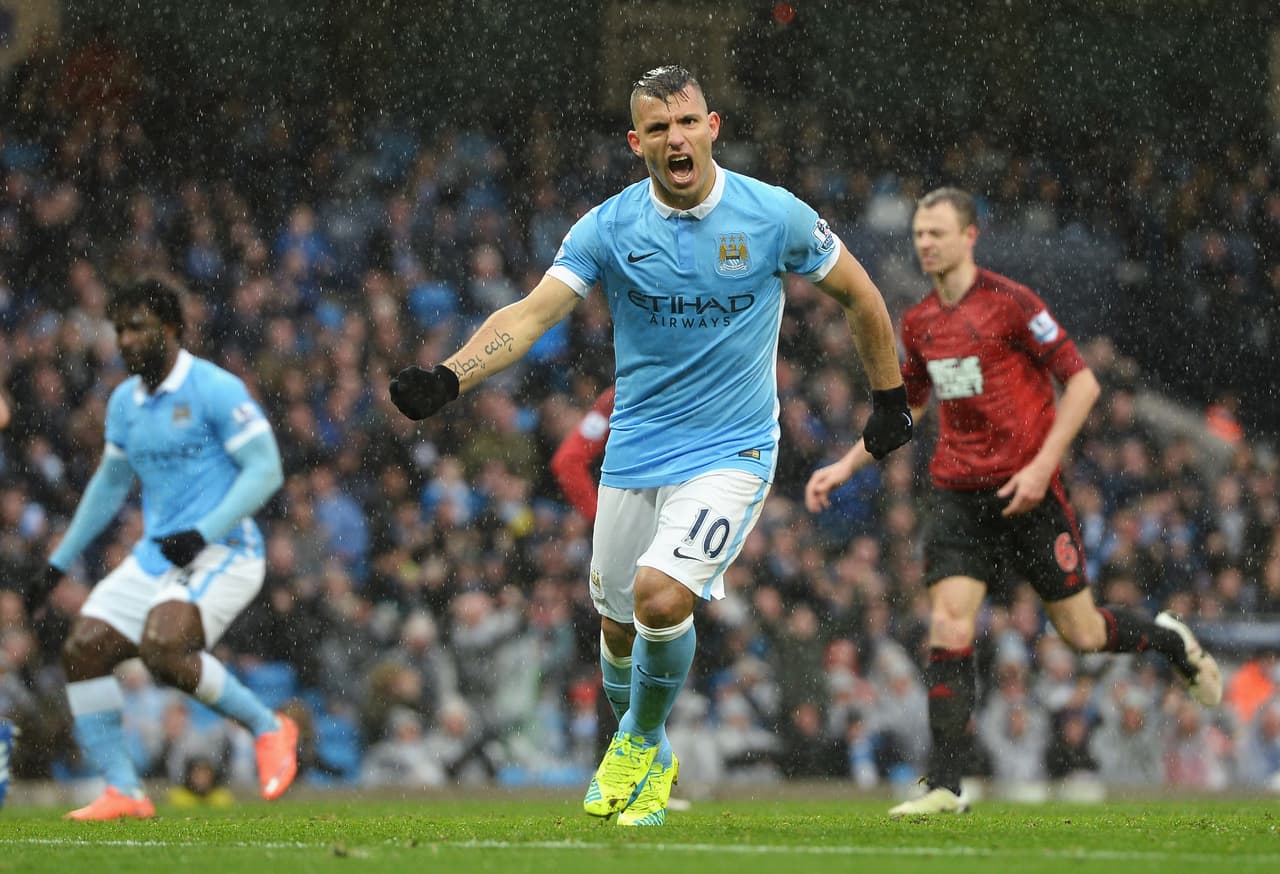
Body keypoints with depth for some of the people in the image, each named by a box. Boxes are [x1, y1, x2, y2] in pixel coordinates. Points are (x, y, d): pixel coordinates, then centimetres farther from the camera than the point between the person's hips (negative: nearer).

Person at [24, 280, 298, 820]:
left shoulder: (214, 389, -10)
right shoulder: (124, 402, 13)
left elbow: (265, 470, -14)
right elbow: (109, 484, 26)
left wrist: (203, 534, -23)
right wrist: (58, 566, 25)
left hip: (221, 553, -8)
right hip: (155, 554, 8)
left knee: (161, 649, -29)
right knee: (83, 650, -7)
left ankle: (268, 729, -9)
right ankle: (123, 793, -3)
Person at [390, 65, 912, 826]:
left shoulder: (776, 216, -9)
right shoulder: (610, 227, -6)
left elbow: (859, 295, 6)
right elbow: (533, 314, -15)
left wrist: (891, 398, 12)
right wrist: (448, 377, -30)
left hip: (731, 452, -3)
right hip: (635, 453, 3)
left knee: (661, 597, -22)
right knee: (619, 623, 10)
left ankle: (644, 741, 6)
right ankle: (633, 756, 40)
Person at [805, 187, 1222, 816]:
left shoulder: (1010, 303, -11)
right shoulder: (918, 324, 8)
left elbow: (1083, 383, -11)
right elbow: (906, 406, 25)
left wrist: (1041, 466, -18)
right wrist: (845, 467, 17)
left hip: (1026, 490, -4)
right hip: (958, 496, 4)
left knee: (1082, 633, 2)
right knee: (949, 629, -11)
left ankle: (1173, 642, 34)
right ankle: (945, 787, -10)